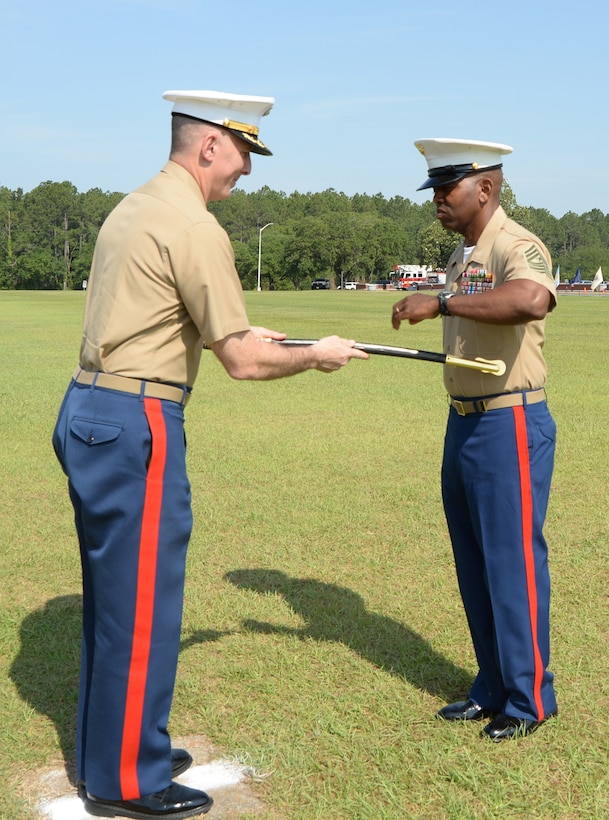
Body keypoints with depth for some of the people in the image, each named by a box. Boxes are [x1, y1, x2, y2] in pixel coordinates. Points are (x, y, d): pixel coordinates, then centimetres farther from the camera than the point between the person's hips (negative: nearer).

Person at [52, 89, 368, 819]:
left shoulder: (133, 208, 15)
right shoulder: (193, 227, -15)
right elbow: (243, 363, -14)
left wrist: (239, 335, 24)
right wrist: (316, 357, 3)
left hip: (89, 412, 10)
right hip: (134, 427, -10)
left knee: (113, 596, 18)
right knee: (142, 603, 1)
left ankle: (111, 750, 32)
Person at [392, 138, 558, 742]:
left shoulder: (517, 247, -15)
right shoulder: (461, 257, 13)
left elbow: (532, 300, -39)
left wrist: (441, 302, -35)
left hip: (511, 426, -9)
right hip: (464, 423, 9)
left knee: (513, 561, -2)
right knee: (474, 563, 14)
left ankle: (528, 699, 12)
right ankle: (493, 688, 27)